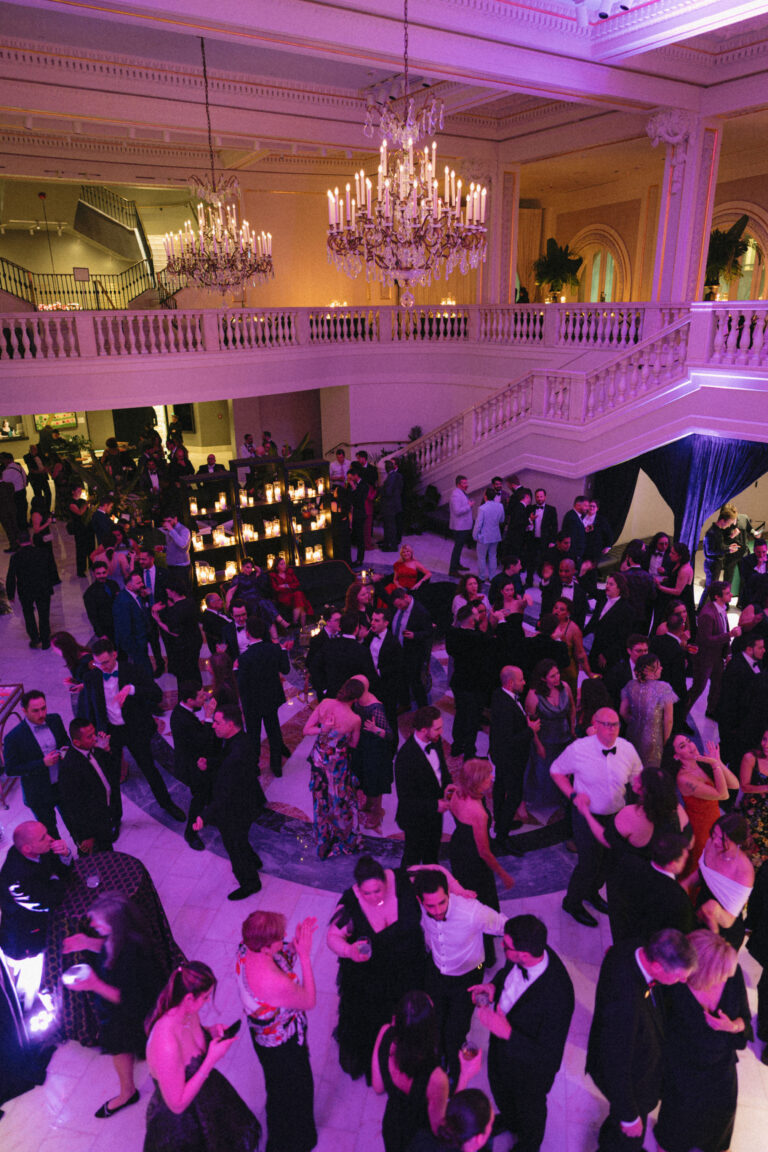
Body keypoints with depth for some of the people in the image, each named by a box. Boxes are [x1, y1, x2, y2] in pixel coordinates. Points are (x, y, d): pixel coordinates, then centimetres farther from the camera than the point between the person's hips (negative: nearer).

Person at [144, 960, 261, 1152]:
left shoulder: (188, 1013, -17)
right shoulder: (166, 1046, -39)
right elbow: (177, 1104, -28)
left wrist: (211, 1031, -13)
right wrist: (212, 1060, -31)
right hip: (178, 1122, -7)